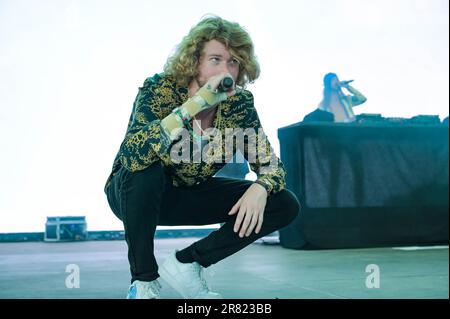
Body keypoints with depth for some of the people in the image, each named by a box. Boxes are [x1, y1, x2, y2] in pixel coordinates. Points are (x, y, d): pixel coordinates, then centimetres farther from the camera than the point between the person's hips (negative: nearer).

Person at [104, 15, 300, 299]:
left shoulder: (239, 104, -15)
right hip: (136, 193, -3)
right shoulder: (159, 89, -25)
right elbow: (134, 154, -42)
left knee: (285, 205, -11)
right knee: (144, 170, -39)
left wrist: (260, 189, -34)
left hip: (190, 195, 4)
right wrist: (196, 103, -46)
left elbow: (271, 163, -10)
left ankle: (185, 264, -3)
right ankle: (143, 281, -15)